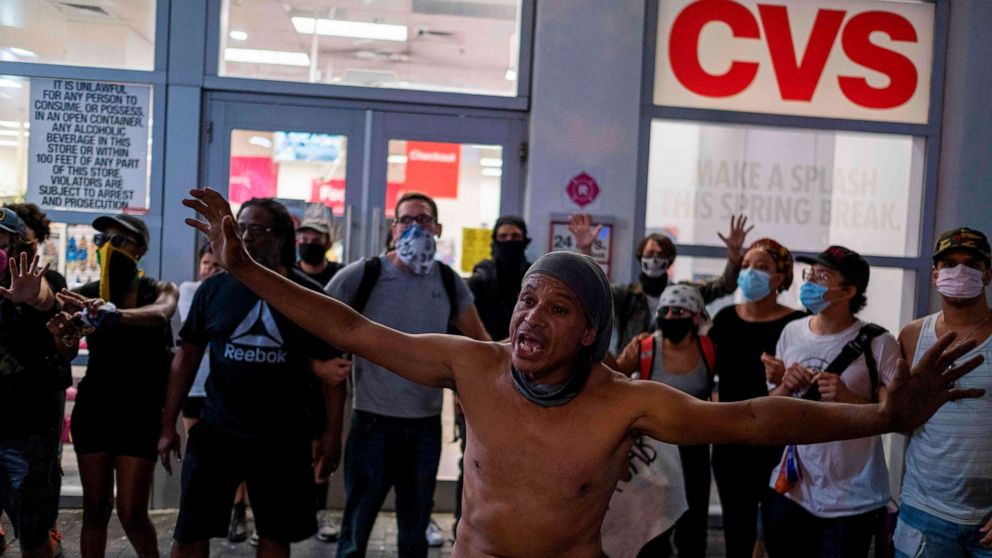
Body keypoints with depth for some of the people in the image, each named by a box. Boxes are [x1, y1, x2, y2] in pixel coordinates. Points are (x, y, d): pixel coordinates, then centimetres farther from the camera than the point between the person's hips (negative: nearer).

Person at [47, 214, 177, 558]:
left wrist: (113, 314, -48)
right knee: (95, 509, 9)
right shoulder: (88, 294, 4)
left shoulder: (159, 290, -4)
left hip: (140, 410, -3)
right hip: (93, 407, 3)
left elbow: (160, 313, -28)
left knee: (131, 514, -1)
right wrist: (60, 324, -41)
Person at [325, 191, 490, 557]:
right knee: (356, 526, 8)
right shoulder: (362, 274, -8)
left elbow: (479, 342, 12)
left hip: (426, 423, 3)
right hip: (373, 420, -3)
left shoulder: (449, 281, 3)